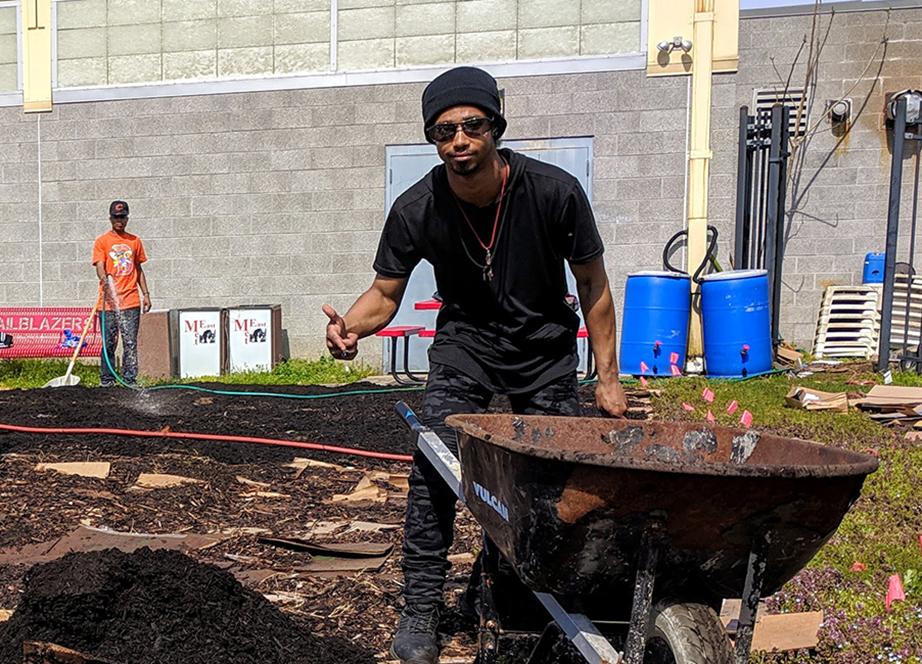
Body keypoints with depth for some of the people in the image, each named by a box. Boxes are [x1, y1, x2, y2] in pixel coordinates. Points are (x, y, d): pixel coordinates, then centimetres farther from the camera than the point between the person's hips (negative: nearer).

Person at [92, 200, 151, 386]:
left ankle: (130, 380, 3)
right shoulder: (102, 241, 3)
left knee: (131, 343, 0)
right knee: (109, 343, 2)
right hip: (109, 302, -2)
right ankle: (107, 379, 10)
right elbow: (99, 267, -9)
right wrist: (106, 280, -30)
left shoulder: (135, 241, 13)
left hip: (131, 302, 2)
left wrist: (146, 293, 12)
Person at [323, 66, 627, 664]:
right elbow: (386, 292, -6)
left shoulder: (555, 191, -22)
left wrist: (608, 377, -8)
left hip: (546, 348, 0)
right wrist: (351, 325, -30)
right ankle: (421, 612, -4)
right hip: (465, 343, 0)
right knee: (434, 467, -16)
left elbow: (593, 284, -9)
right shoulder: (416, 211, -19)